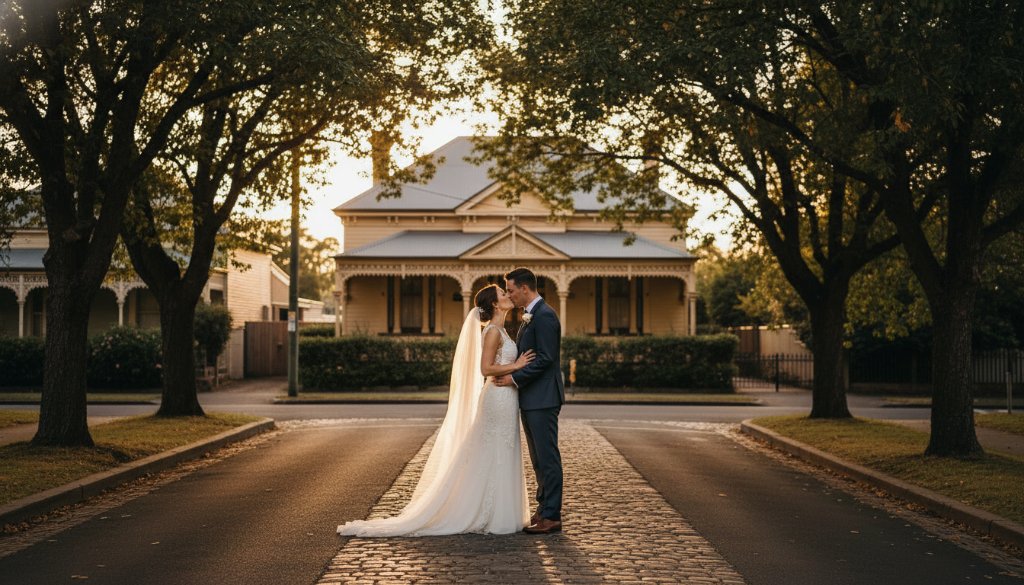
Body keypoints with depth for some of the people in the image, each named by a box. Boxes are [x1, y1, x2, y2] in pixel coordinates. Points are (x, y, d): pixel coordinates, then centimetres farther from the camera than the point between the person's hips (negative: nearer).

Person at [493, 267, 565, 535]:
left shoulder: (544, 316, -15)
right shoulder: (531, 316, 18)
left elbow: (545, 358, -21)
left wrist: (515, 378, -17)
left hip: (542, 399, -10)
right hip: (531, 400, 10)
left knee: (547, 457, -5)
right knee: (539, 458, 14)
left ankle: (551, 517, -1)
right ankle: (544, 509, 21)